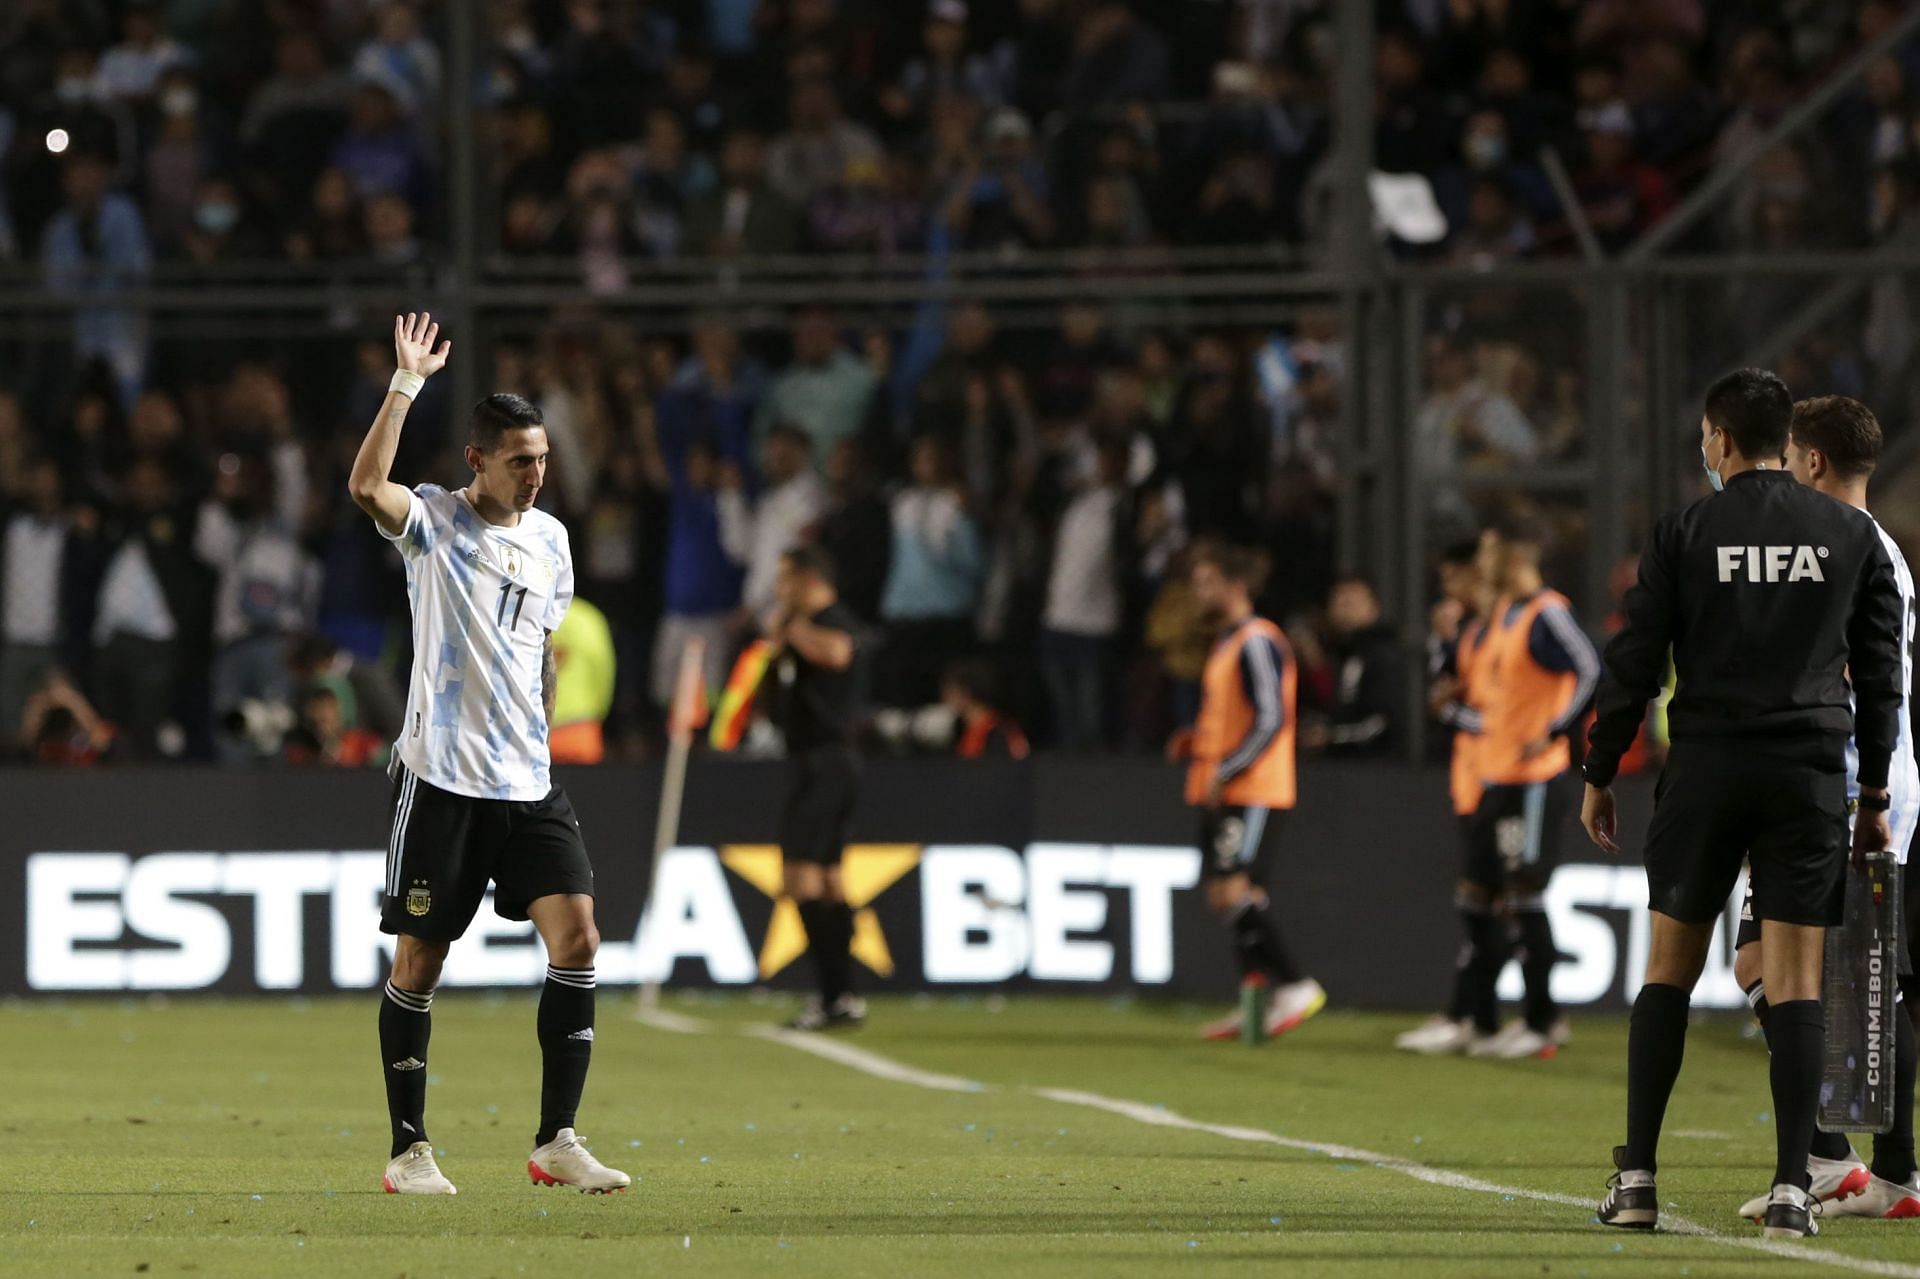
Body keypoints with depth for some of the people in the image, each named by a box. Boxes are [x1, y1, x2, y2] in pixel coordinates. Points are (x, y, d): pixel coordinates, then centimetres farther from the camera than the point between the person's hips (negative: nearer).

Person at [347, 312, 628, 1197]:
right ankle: (409, 1150, 9)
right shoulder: (432, 521, -5)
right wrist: (408, 383, -28)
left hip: (527, 784, 5)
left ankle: (556, 1141, -5)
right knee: (418, 960, 0)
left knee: (576, 933, -8)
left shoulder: (550, 540, 12)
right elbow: (366, 486, -27)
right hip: (442, 775, -5)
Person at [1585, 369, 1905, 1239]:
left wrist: (1599, 776, 9)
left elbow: (1634, 668, -1)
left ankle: (1637, 1177, 5)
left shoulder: (1683, 535, -1)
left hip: (1707, 767, -1)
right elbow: (1881, 671, 8)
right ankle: (1790, 1190, -8)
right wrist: (1873, 792, 15)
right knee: (1795, 981, -1)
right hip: (1811, 774, 1)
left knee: (1668, 971, 8)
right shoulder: (1852, 535, 5)